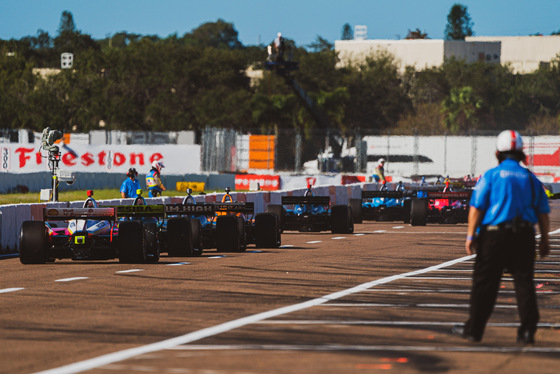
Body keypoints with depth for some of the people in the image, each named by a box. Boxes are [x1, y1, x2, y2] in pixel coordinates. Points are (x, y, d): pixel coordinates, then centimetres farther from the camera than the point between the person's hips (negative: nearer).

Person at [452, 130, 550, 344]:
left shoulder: (491, 176, -2)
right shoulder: (531, 179, 8)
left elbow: (476, 208, -6)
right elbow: (543, 214, 9)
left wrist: (470, 236, -2)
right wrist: (544, 241, 17)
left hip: (494, 236, -3)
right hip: (524, 237, 3)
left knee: (485, 283, 4)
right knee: (524, 282, 5)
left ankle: (474, 329, 10)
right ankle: (528, 331, 1)